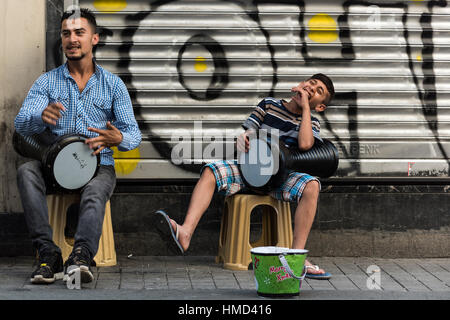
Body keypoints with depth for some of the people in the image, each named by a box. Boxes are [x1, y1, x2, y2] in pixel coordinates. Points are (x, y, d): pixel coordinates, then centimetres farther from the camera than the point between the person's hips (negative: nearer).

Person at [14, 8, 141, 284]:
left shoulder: (113, 84, 8)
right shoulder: (46, 82, 9)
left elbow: (133, 132, 2)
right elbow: (21, 124, -5)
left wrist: (118, 139, -25)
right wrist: (41, 116, -31)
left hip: (98, 165, -1)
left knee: (95, 192, -35)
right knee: (26, 171, -30)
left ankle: (81, 255, -54)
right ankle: (49, 254, -35)